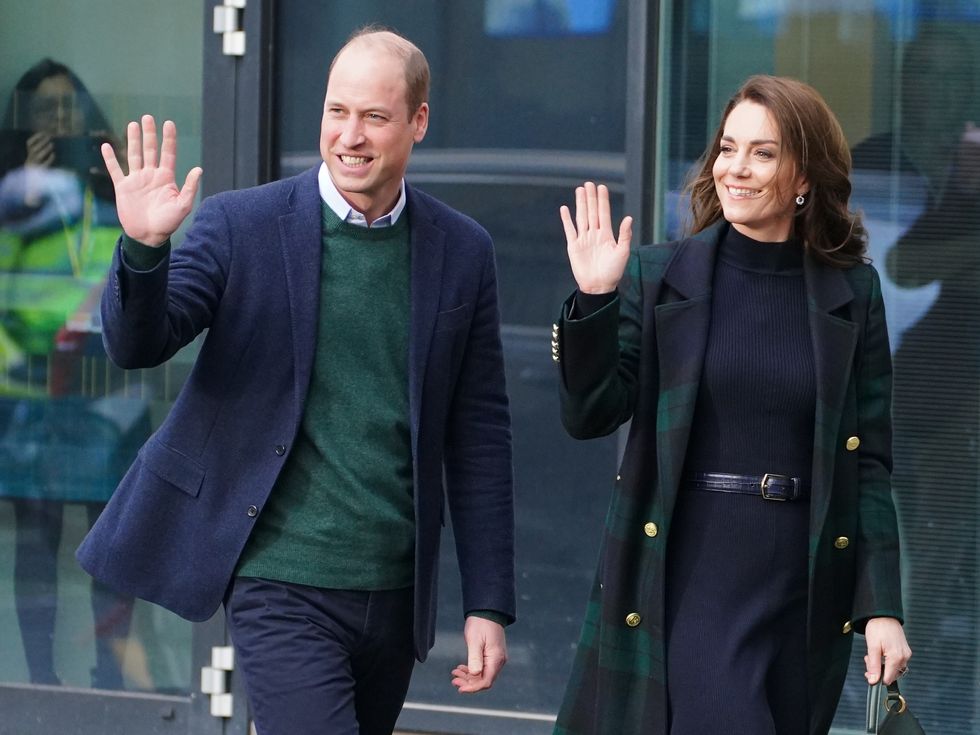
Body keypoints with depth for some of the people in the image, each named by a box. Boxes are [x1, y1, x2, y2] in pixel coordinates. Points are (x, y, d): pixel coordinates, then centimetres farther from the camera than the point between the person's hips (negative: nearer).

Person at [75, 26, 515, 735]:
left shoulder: (463, 251, 5)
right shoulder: (241, 224, -3)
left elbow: (479, 437, 7)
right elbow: (137, 344, -9)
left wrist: (490, 604, 5)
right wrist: (143, 246, -30)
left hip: (396, 589, 4)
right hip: (284, 583, -4)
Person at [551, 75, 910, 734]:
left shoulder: (852, 293, 5)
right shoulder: (657, 276, 1)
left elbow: (868, 462, 5)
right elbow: (589, 417, -3)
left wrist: (882, 606, -1)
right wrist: (594, 301, -16)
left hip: (807, 589, 2)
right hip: (689, 575, -2)